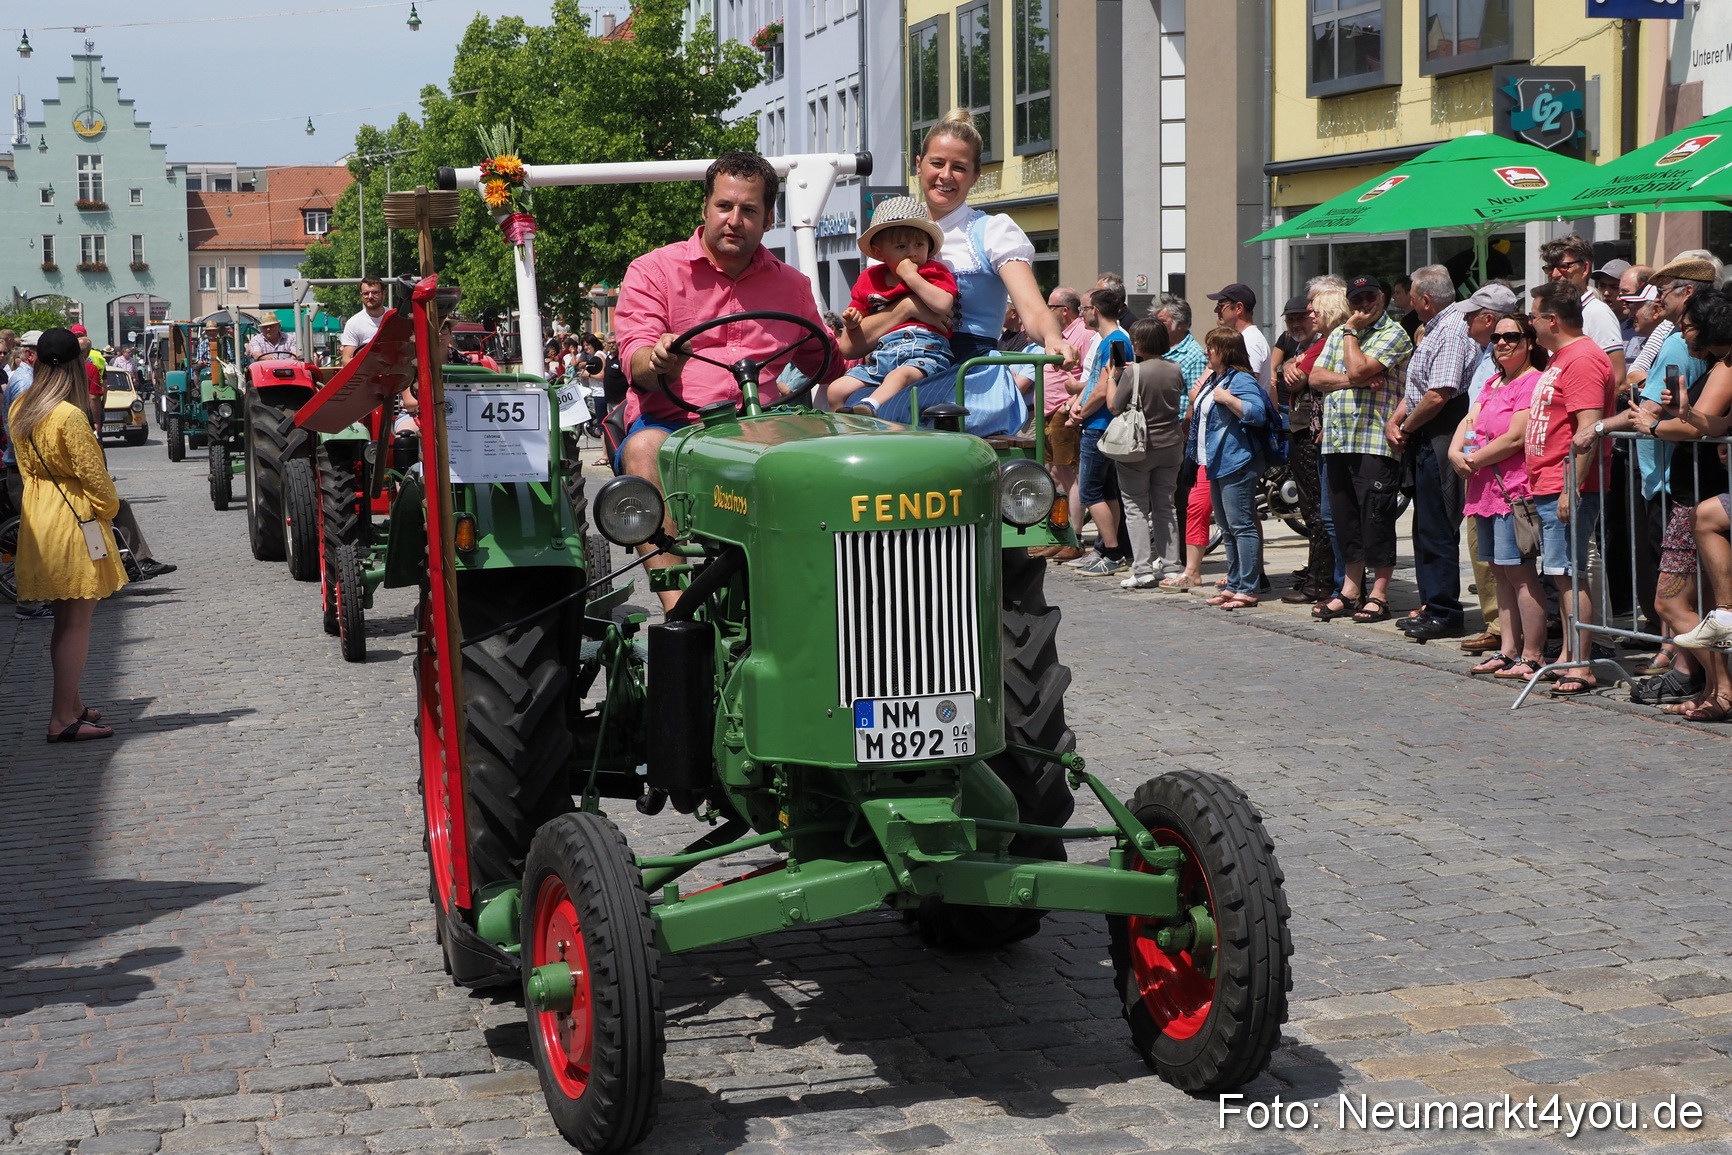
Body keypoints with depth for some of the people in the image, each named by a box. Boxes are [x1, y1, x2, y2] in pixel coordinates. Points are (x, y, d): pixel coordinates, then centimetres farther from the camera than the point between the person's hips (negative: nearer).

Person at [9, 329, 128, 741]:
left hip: (39, 518, 8)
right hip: (74, 521, -8)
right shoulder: (69, 416, -19)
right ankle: (63, 719, -4)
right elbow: (92, 474, -15)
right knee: (76, 622, -4)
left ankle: (70, 705, 25)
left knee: (65, 619, 17)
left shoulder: (20, 409, 6)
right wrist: (110, 505, 3)